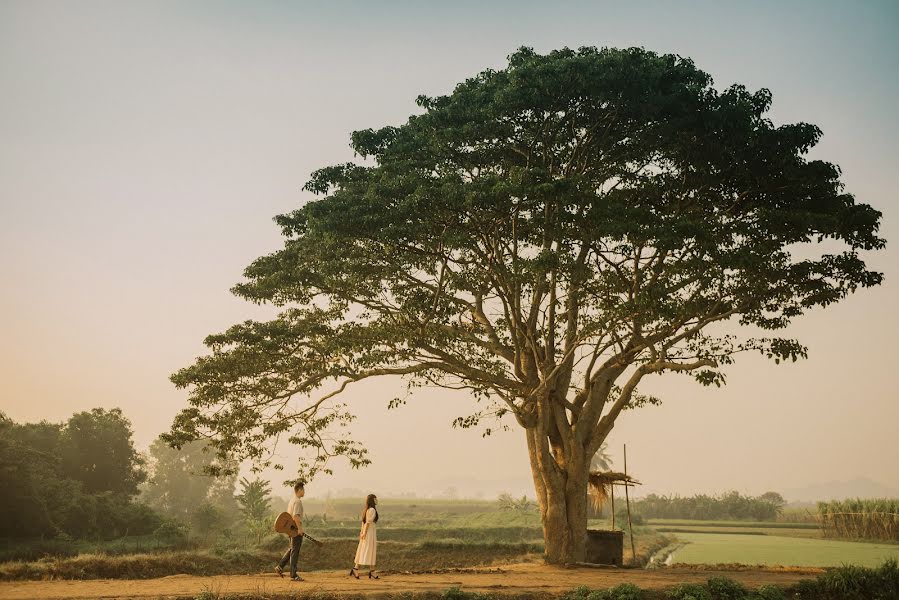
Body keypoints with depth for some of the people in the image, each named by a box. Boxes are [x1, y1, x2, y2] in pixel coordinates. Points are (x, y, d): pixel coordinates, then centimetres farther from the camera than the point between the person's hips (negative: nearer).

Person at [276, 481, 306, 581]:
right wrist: (299, 528, -23)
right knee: (295, 551, -4)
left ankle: (280, 567, 16)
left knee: (292, 549, 20)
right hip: (296, 530, -10)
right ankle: (293, 575, 1)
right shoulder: (298, 501, -16)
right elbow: (295, 516, -26)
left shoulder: (291, 500, 15)